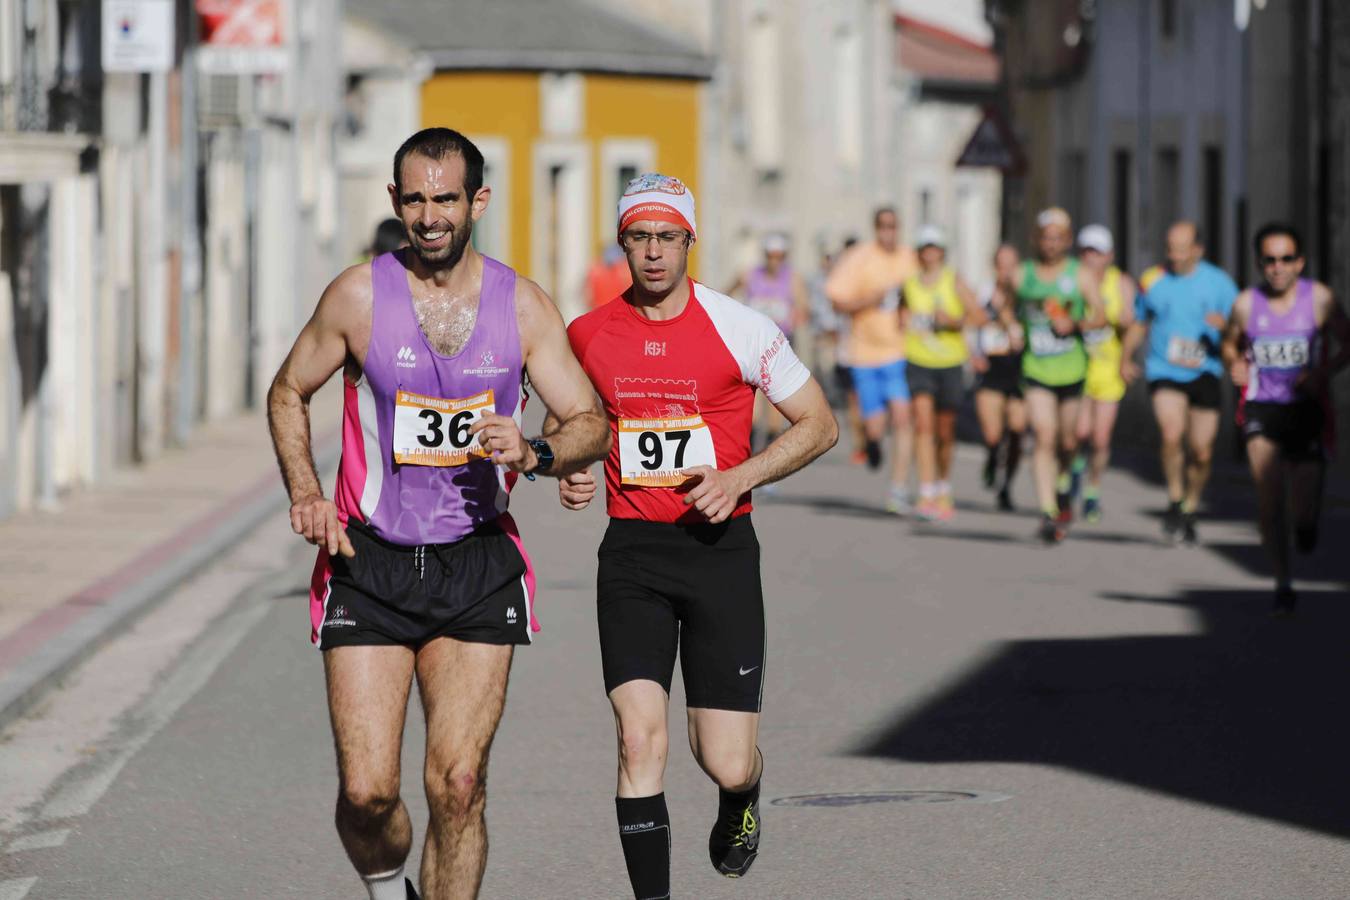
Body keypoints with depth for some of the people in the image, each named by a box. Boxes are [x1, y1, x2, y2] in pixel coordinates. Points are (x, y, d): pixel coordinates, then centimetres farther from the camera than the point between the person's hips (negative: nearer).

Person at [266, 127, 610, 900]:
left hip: (477, 567, 1)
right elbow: (289, 394, 12)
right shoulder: (360, 295, -3)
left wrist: (533, 453, -18)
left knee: (457, 783, -8)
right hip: (369, 563, -1)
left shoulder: (524, 306, 0)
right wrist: (305, 493, -4)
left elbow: (593, 425, 4)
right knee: (367, 791, -7)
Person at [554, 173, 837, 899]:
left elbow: (819, 424, 1)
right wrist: (567, 470, 0)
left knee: (727, 763, -2)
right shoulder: (589, 335, 3)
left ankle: (740, 803, 37)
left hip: (720, 546, -2)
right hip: (632, 553, 2)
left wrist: (739, 477, -12)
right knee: (640, 735, -15)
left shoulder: (739, 328, -6)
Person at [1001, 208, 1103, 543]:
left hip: (1072, 372, 0)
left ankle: (1062, 486, 43)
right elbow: (1007, 309, 21)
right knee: (1044, 437, -15)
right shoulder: (1022, 276, 6)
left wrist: (1076, 324, -18)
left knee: (1069, 442, 10)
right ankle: (1048, 513, -19)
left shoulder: (1081, 276, 2)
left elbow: (1100, 316, 0)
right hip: (1036, 372, 0)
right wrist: (1014, 328, 0)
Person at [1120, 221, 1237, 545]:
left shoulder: (1219, 282, 0)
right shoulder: (1153, 282, 5)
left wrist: (1224, 323, -21)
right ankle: (1175, 501, -8)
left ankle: (1190, 511, 25)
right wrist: (1125, 358, 17)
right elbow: (1139, 323, 21)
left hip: (1204, 374, 0)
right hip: (1164, 373, 0)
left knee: (1201, 453, 3)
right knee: (1172, 434, -25)